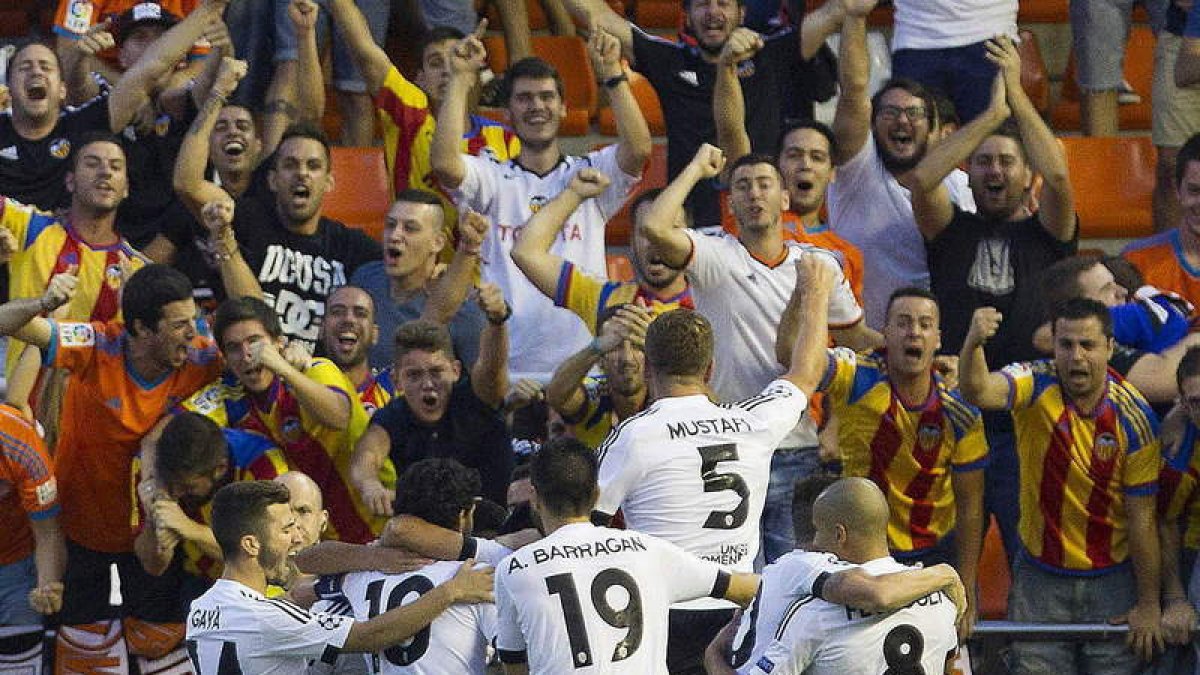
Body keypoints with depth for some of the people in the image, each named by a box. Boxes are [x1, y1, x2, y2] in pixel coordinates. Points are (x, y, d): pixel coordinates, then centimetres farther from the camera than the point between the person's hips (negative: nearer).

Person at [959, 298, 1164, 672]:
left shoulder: (1134, 417, -12)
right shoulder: (1037, 385, -12)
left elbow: (1142, 517, -9)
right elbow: (978, 392, -35)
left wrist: (1149, 604, -6)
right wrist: (973, 343, -57)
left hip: (1112, 582, 0)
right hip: (1040, 576, 0)